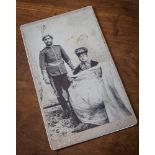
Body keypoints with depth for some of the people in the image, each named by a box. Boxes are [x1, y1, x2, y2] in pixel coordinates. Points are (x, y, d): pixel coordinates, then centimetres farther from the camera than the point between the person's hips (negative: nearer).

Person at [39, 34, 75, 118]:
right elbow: (42, 66, -3)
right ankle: (66, 110, 10)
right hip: (53, 75, -3)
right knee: (59, 93, 0)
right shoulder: (43, 52, 3)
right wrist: (46, 78, -11)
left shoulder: (58, 47, 13)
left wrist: (73, 68, 15)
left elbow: (66, 58, 18)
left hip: (63, 72, 3)